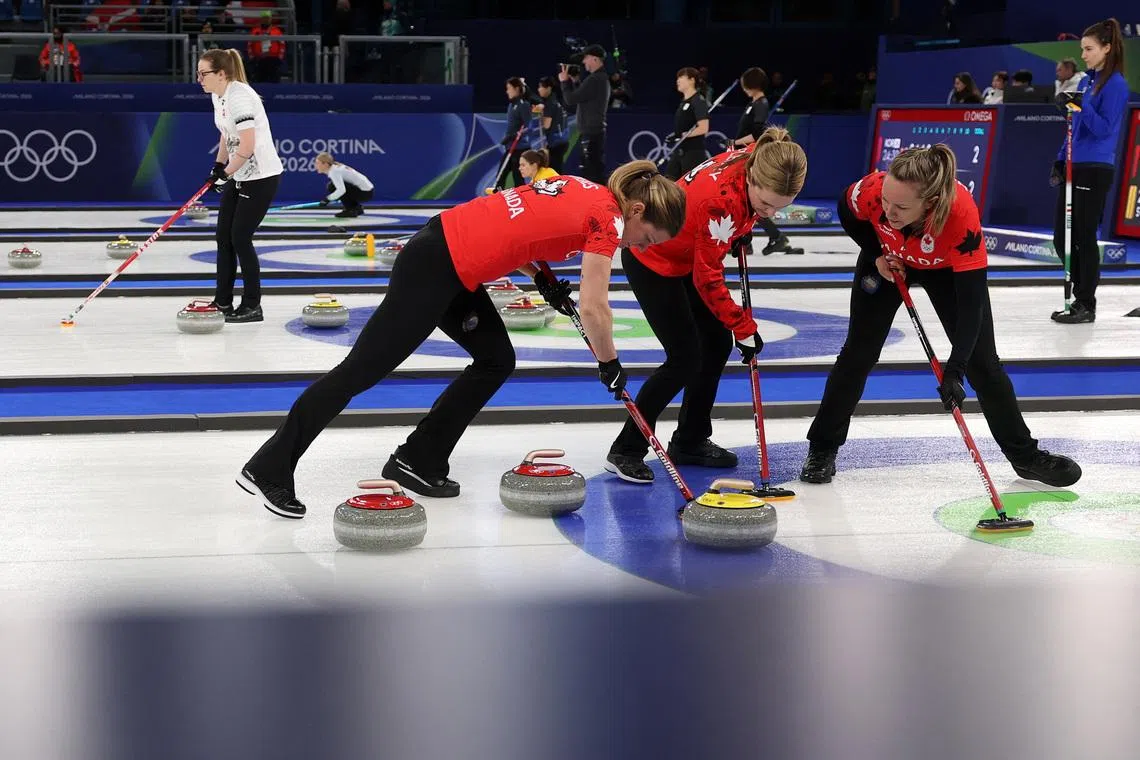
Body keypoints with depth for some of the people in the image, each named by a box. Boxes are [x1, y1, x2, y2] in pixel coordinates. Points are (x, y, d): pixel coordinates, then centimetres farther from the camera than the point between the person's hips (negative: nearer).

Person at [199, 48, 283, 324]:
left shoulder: (239, 97, -23)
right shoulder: (218, 96, 7)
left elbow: (247, 147, -26)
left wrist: (225, 172, -16)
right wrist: (218, 166, 8)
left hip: (261, 177, -9)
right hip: (238, 176, 9)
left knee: (240, 239, -7)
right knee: (223, 237, 7)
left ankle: (252, 306, 4)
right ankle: (223, 303, 15)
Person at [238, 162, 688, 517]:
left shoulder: (582, 189, 15)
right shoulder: (608, 216, -9)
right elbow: (593, 309, -11)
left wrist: (542, 281, 13)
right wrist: (610, 366, 3)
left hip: (447, 255, 9)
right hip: (433, 269, -9)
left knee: (496, 361, 16)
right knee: (363, 368, -5)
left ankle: (418, 461, 19)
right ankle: (268, 471, 0)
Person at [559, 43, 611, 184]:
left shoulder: (594, 79, -17)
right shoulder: (602, 78, 16)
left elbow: (571, 100, -16)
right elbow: (580, 97, 22)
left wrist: (565, 81, -1)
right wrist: (572, 81, 12)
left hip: (591, 132, -10)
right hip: (596, 131, 10)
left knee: (590, 173, -11)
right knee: (597, 171, 13)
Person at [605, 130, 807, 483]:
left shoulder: (754, 162, -16)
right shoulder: (723, 201, -37)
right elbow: (708, 279, -27)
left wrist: (739, 233, 5)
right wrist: (744, 328, -21)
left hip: (686, 256, 9)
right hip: (652, 261, -9)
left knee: (718, 343, 8)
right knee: (685, 358, -11)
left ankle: (690, 441, 21)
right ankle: (626, 450, -1)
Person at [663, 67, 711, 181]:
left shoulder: (699, 102, -12)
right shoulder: (683, 102, 16)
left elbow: (703, 128, -19)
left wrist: (682, 135, -20)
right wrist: (673, 136, 8)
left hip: (694, 153, -9)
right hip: (679, 151, 9)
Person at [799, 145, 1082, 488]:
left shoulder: (962, 214, -44)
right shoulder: (871, 190, -38)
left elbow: (971, 300, -41)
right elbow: (847, 214, -10)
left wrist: (954, 370, -46)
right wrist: (877, 256, -17)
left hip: (947, 268, -1)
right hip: (889, 261, 2)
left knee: (982, 363, -1)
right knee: (858, 353, 0)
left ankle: (1025, 455, 14)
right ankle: (822, 449, 13)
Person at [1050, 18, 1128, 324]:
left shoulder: (1115, 84, -10)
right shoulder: (1086, 81, 14)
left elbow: (1104, 128, -17)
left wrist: (1082, 105, -28)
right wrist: (1060, 160, 14)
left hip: (1095, 171, -8)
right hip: (1073, 167, 8)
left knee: (1084, 237, -3)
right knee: (1062, 238, 10)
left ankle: (1086, 305, 6)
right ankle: (1080, 296, 20)